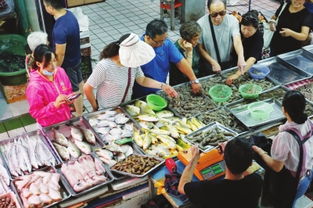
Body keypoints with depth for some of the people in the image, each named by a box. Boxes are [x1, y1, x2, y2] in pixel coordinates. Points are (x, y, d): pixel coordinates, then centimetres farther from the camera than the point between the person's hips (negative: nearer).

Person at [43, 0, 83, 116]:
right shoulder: (69, 14, -11)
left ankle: (79, 115, 34)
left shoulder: (59, 29, -38)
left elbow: (60, 55, -27)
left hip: (68, 64, -8)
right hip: (76, 58, 8)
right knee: (79, 82, 28)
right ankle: (80, 105, 52)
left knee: (74, 90, 13)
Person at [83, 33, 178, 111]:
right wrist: (95, 108, -7)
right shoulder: (104, 67, -31)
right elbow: (87, 88, -20)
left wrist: (163, 86, -8)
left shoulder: (133, 61, -14)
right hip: (107, 111, -5)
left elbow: (142, 80, 2)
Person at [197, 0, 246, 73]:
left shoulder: (232, 20, -11)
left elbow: (237, 41, -24)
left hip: (229, 64, 1)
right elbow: (200, 48, -7)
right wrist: (213, 62, -17)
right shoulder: (201, 23, -14)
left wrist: (241, 58, -43)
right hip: (209, 65, -1)